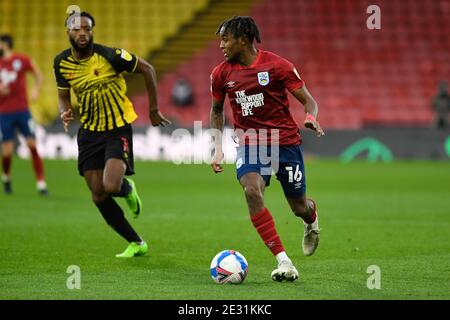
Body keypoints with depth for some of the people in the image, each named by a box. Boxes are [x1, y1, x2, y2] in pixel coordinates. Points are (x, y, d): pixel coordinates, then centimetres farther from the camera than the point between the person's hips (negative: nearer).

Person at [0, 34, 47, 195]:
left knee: (32, 144, -8)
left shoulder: (22, 60, -1)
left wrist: (36, 89, -8)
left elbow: (38, 74, 9)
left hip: (22, 110, -1)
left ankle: (41, 183, -4)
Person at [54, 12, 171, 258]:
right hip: (89, 133, 5)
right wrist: (65, 112, -12)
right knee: (98, 197, 2)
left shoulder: (110, 55, -18)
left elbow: (147, 69, -6)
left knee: (111, 187, -24)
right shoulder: (62, 63, -4)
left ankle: (127, 189, 16)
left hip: (118, 129, -5)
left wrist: (153, 110, -2)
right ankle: (136, 244, 18)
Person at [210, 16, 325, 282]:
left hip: (286, 141, -2)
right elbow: (217, 110, 17)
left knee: (299, 207, 7)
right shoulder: (221, 74, 1)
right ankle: (284, 262, -26)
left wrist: (311, 118, -26)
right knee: (252, 190, -28)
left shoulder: (277, 65, -10)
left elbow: (308, 100, -4)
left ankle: (312, 219, 51)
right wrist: (218, 147, 6)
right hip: (249, 143, 2)